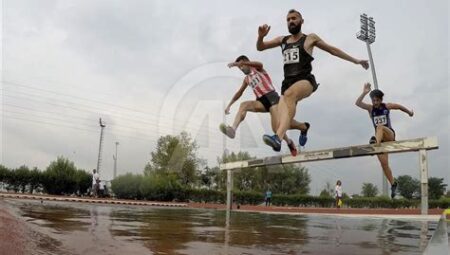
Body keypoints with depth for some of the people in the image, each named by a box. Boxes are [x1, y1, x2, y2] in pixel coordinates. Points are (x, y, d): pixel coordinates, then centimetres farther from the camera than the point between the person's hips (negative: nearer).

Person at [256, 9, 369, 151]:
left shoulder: (310, 38, 14)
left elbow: (332, 50, 21)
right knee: (281, 123, -12)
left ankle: (278, 138, -54)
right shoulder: (282, 40, 22)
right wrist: (261, 37, -1)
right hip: (288, 83, 4)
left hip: (305, 80, -4)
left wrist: (355, 61, 24)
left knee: (289, 93, -40)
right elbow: (260, 47, 23)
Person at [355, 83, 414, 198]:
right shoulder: (370, 108, 1)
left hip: (389, 135, -2)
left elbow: (400, 106, 20)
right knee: (384, 164, -4)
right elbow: (357, 103, -16)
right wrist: (364, 93, -27)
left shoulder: (387, 106, 1)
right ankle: (393, 184, 10)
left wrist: (409, 112, 34)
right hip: (380, 138, 2)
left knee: (380, 127, -36)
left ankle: (376, 141, -64)